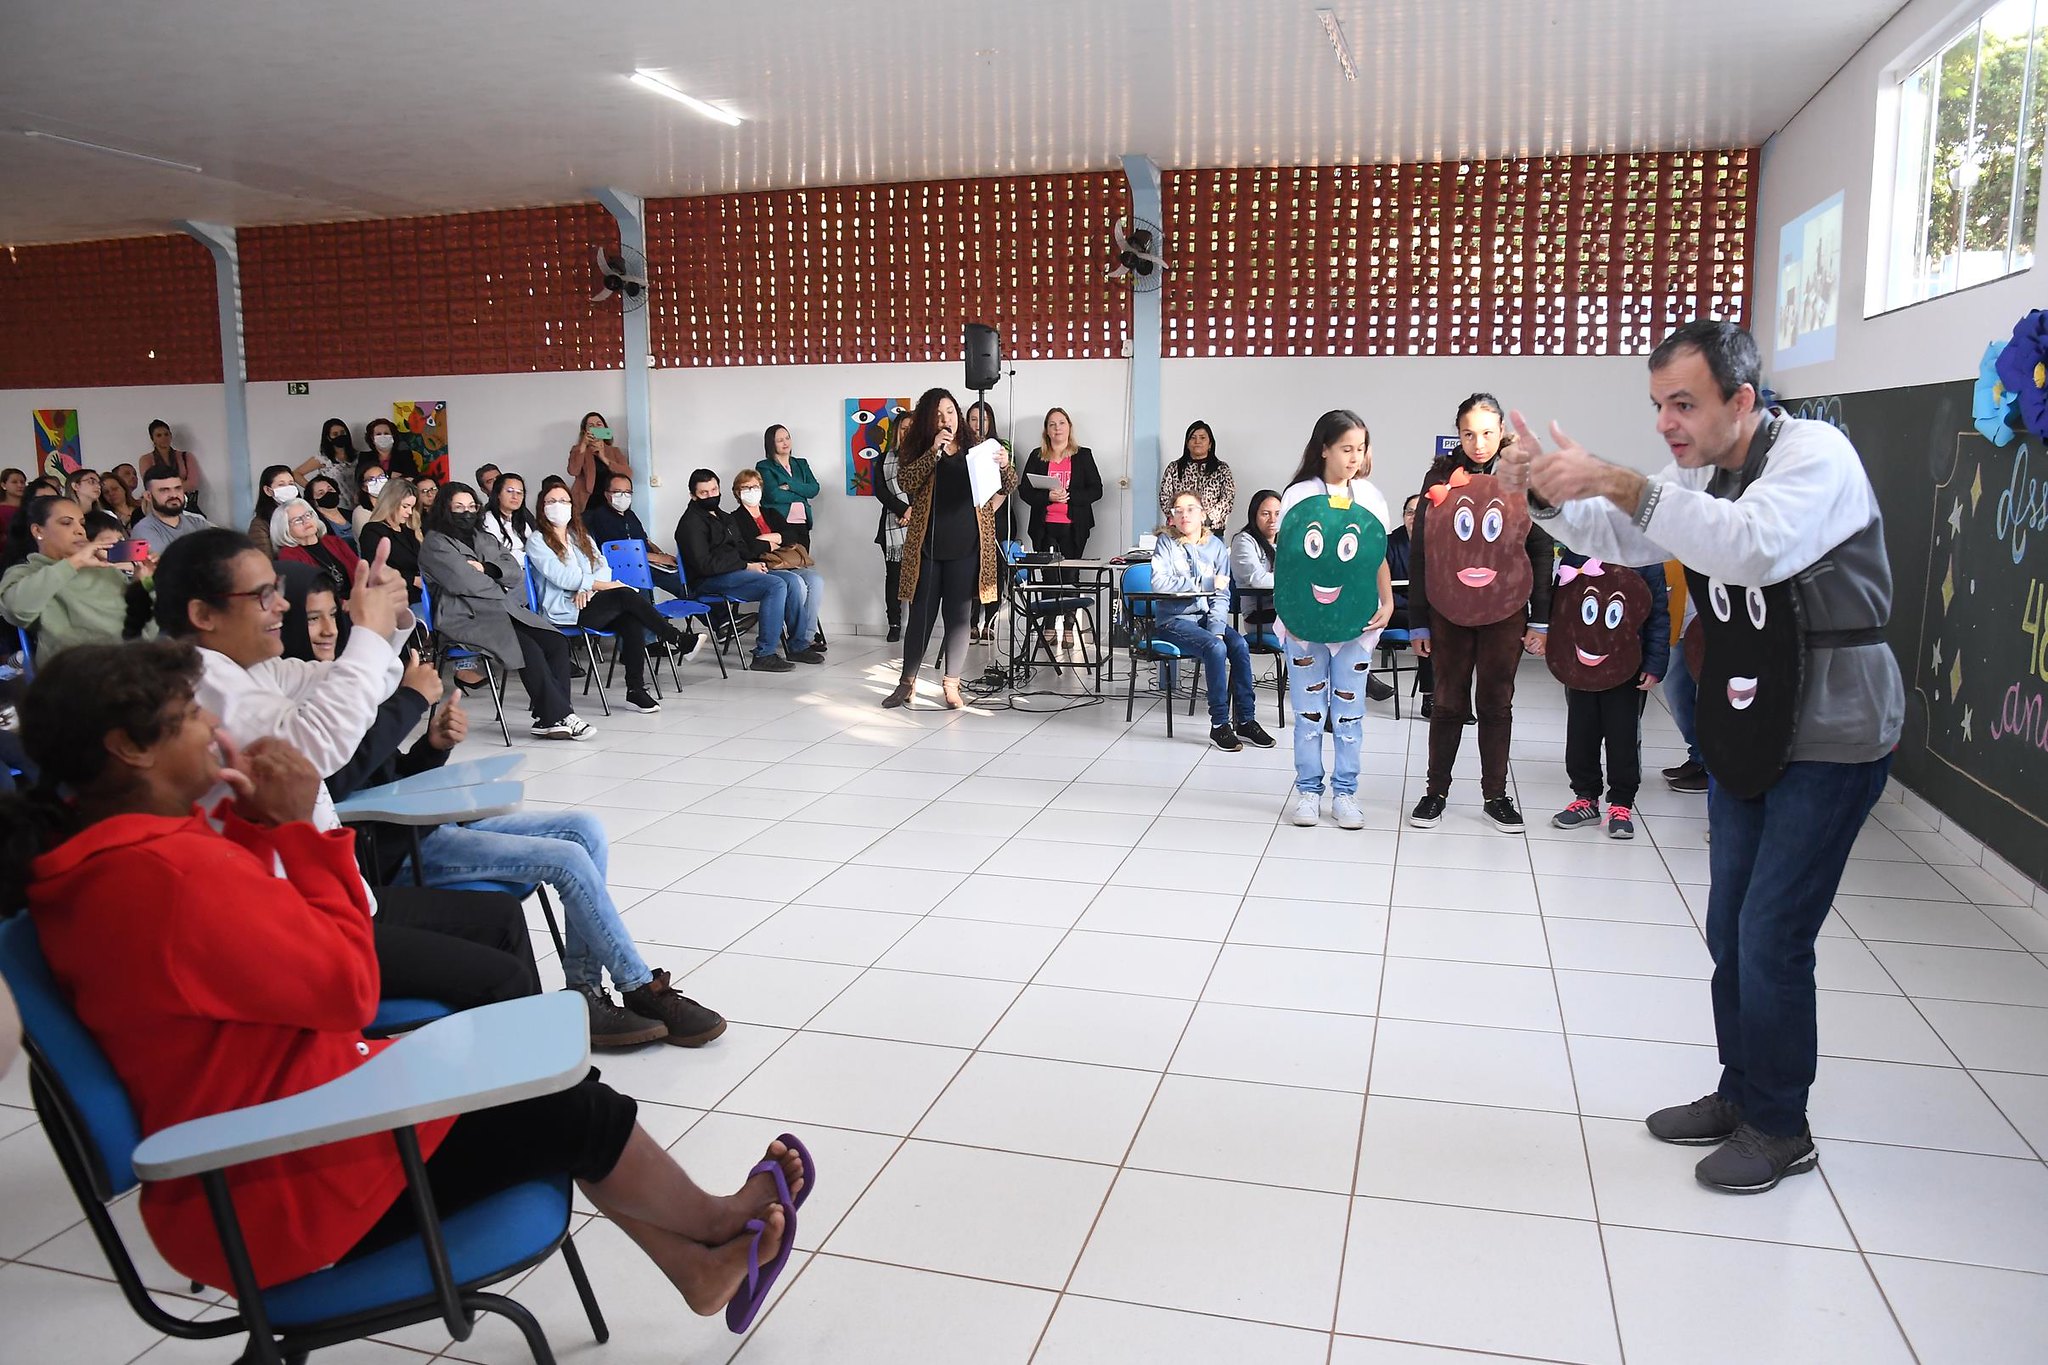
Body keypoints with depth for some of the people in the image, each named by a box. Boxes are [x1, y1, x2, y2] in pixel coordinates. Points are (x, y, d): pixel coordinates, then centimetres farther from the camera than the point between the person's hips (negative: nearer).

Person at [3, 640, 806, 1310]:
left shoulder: (86, 865, 2)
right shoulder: (171, 873, -29)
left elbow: (252, 930, 11)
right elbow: (349, 987, -22)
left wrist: (254, 823, -2)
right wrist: (297, 827, -16)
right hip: (286, 1189, -10)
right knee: (571, 1103, 4)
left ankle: (693, 1266, 25)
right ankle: (716, 1225, 31)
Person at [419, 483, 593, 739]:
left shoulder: (481, 537, 24)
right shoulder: (435, 543, 3)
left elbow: (515, 570, 12)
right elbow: (465, 583, -10)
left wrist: (486, 568, -6)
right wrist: (503, 591, 2)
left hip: (501, 610, 7)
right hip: (466, 617, -7)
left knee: (556, 642, -16)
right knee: (529, 649, -29)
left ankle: (548, 718, -19)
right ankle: (556, 716, -24)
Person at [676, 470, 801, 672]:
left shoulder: (721, 517, 24)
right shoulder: (691, 522, -6)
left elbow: (741, 547, 29)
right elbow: (705, 565, -16)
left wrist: (756, 563, 6)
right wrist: (746, 566, -14)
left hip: (735, 573, 9)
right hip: (709, 581, -9)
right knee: (776, 585, -26)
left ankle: (798, 645, -5)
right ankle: (764, 654, -26)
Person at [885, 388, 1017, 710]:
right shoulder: (916, 450, 5)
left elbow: (1008, 486, 5)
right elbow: (907, 481, -11)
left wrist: (1005, 466, -16)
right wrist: (934, 451, -19)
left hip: (966, 547, 0)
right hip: (926, 547, 0)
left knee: (958, 616, 3)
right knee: (921, 615, 4)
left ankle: (951, 684, 9)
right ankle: (908, 682, 14)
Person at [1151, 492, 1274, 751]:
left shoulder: (1216, 545, 7)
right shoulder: (1167, 543, -1)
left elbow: (1222, 595, 1)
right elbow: (1159, 583, -18)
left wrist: (1217, 629, -15)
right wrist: (1206, 584, -18)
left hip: (1206, 617, 4)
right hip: (1174, 620, -4)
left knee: (1240, 645, -22)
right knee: (1215, 648, -28)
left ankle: (1245, 720, -12)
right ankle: (1219, 724, -19)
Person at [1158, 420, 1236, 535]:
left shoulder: (1221, 469, 11)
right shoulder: (1174, 468, 13)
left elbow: (1228, 499, 0)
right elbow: (1164, 497, 6)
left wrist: (1207, 516, -16)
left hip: (1212, 531, 0)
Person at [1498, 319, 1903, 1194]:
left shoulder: (1815, 455, -20)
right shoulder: (1700, 474, 5)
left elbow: (1756, 545, -39)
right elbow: (1614, 537, 5)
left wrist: (1618, 482, -41)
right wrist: (1546, 494, -16)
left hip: (1830, 737, -8)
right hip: (1746, 728, 8)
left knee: (1771, 939, -3)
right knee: (1730, 930, 14)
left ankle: (1780, 1130, 15)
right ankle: (1742, 1093, 32)